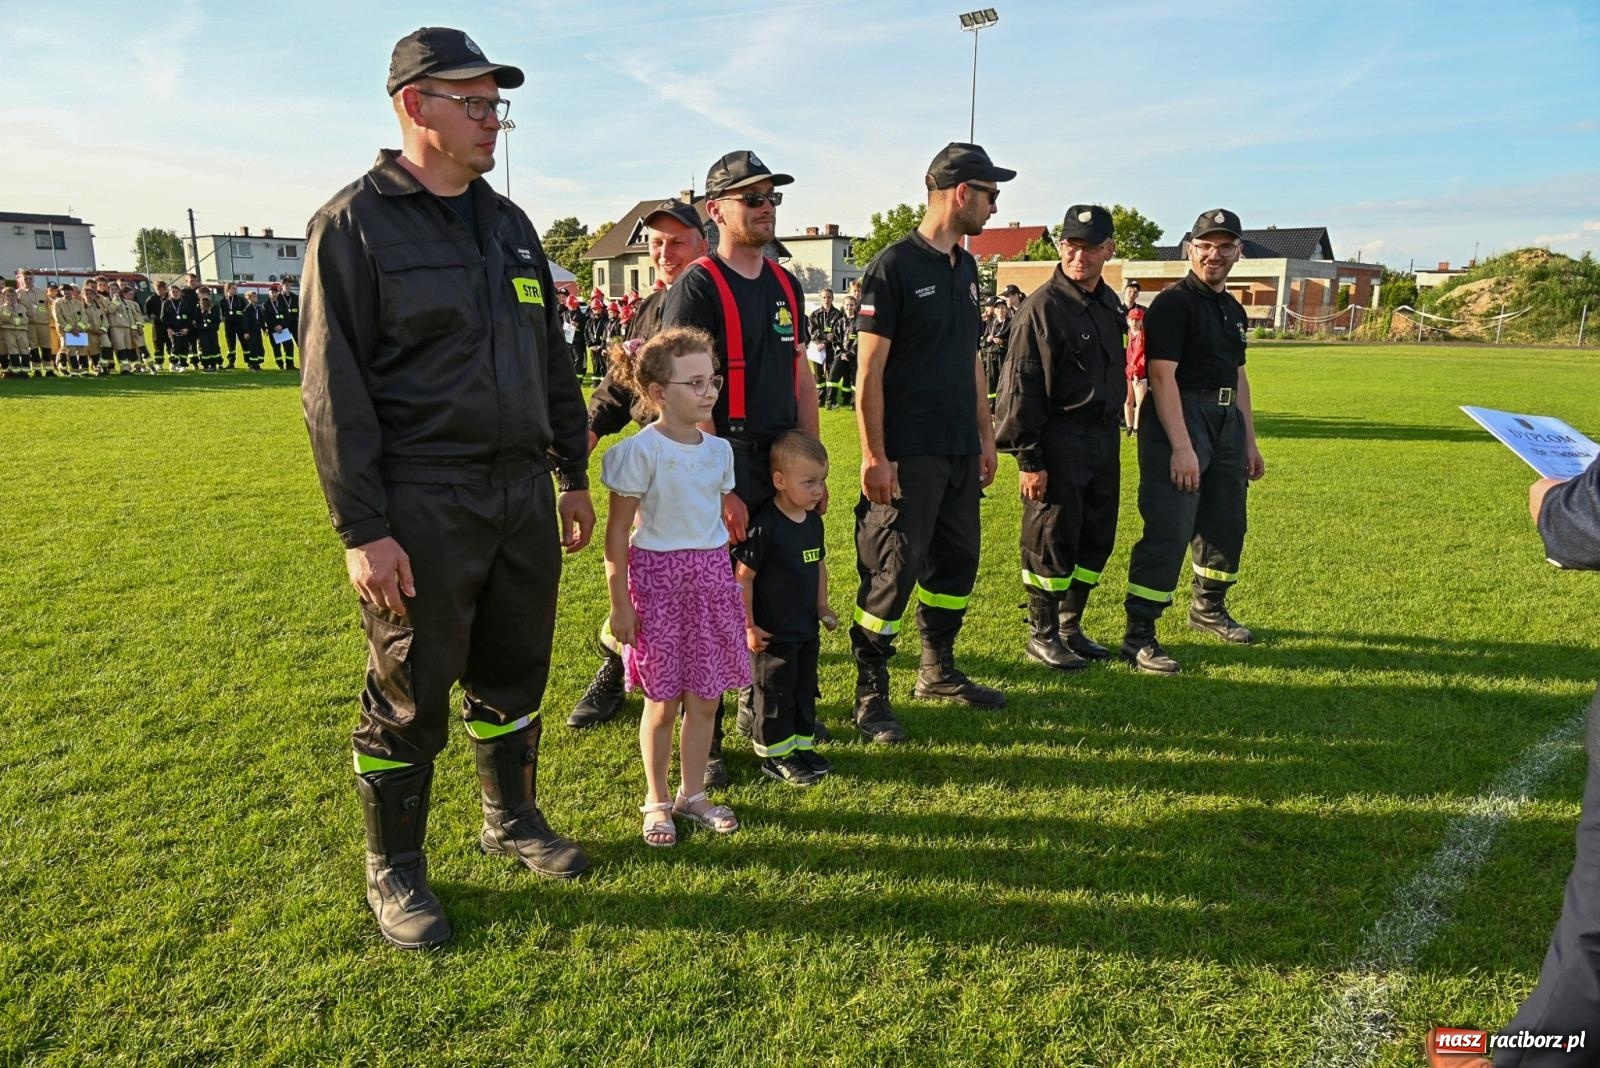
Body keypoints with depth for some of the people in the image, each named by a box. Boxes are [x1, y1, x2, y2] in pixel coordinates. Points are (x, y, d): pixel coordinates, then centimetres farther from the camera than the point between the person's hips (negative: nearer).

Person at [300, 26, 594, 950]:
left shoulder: (510, 223, 13)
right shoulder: (354, 223, -6)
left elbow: (553, 361, 17)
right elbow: (334, 388, -11)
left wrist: (574, 475, 15)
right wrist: (362, 530, -16)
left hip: (525, 495, 6)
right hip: (423, 508, -6)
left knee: (514, 673, 16)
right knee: (411, 696, 5)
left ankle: (514, 820, 37)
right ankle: (395, 872, 24)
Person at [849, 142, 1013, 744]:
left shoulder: (965, 267, 14)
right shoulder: (894, 266, -11)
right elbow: (870, 370, -14)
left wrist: (985, 436, 17)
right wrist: (874, 456, -17)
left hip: (960, 451, 8)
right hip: (908, 456, -8)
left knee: (957, 562, 15)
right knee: (893, 572, -4)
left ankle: (938, 672, 32)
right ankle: (871, 696, 10)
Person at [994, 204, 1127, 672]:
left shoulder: (1110, 304, 12)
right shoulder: (1041, 307, -12)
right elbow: (1021, 389, -14)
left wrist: (1111, 435, 15)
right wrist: (1028, 459, -17)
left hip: (1104, 438, 8)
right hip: (1059, 442, -8)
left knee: (1096, 541, 14)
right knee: (1051, 543, 1)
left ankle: (1071, 627, 29)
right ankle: (1041, 634, 17)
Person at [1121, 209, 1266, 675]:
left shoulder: (1233, 310, 17)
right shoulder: (1173, 302, -10)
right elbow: (1162, 376, -18)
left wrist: (1250, 442, 20)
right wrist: (1181, 446, -24)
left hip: (1226, 423, 9)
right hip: (1178, 422, -9)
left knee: (1227, 524, 17)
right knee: (1169, 530, -13)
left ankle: (1209, 607, 37)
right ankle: (1139, 635, -9)